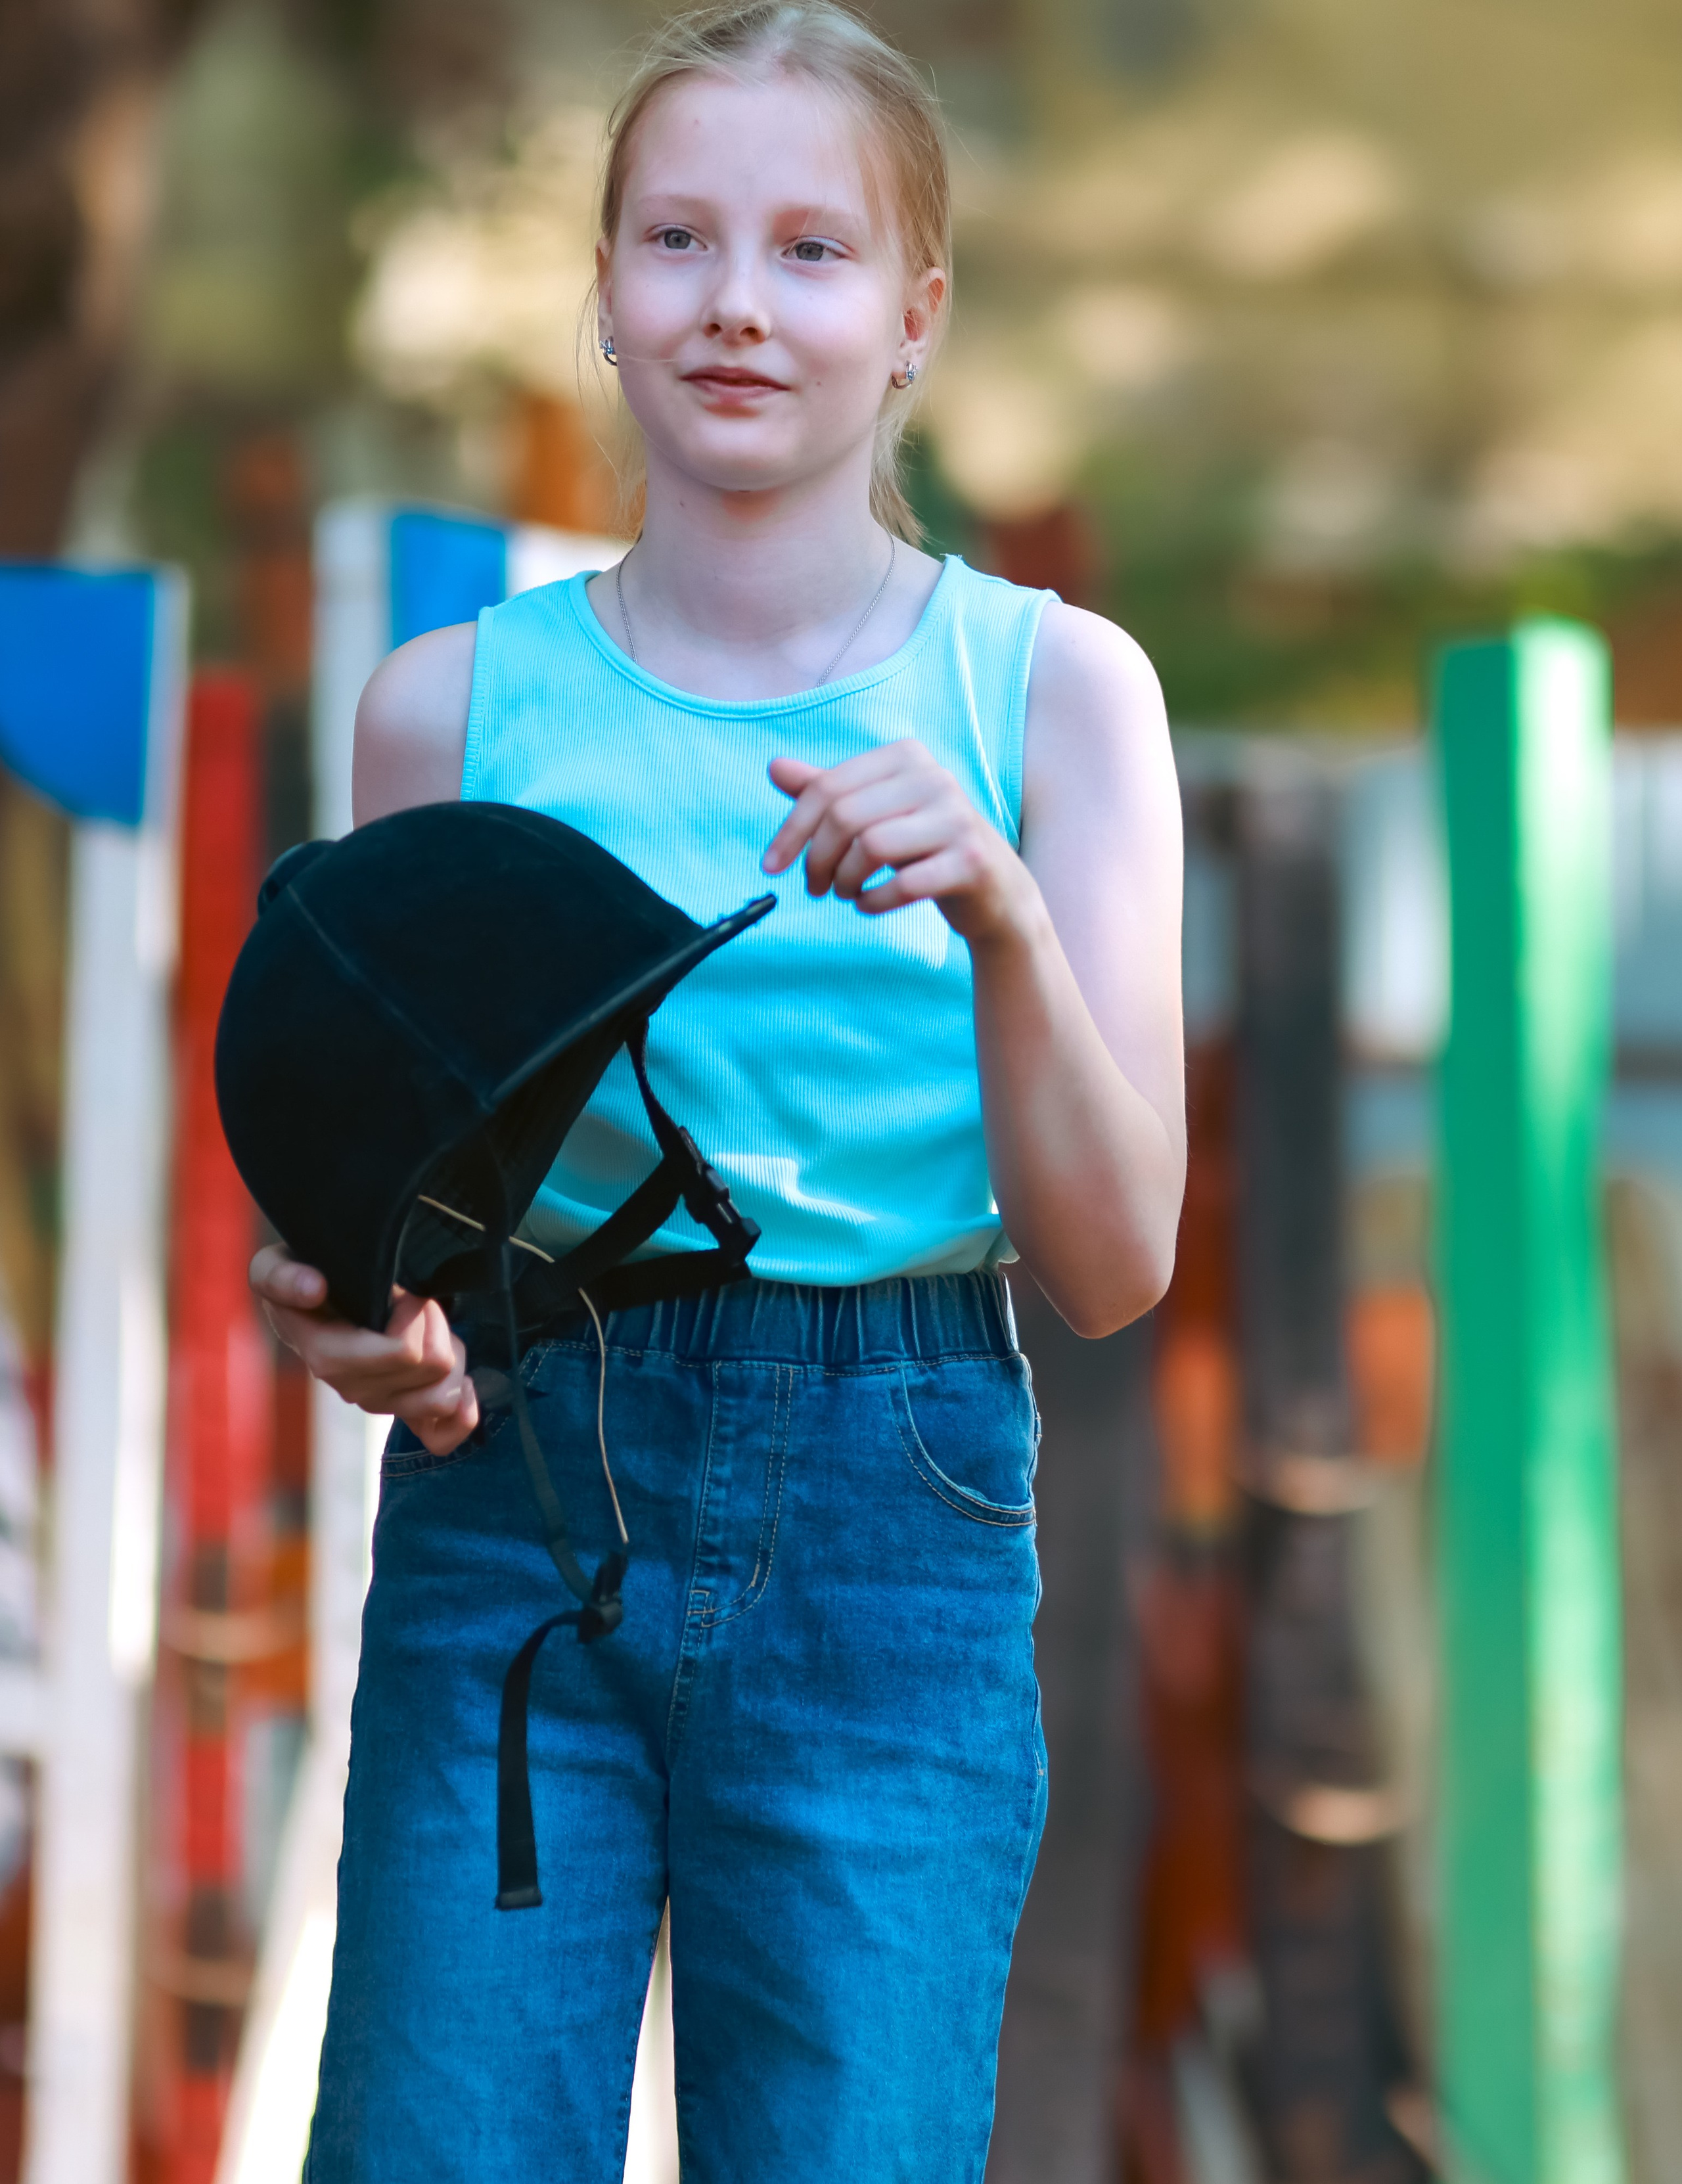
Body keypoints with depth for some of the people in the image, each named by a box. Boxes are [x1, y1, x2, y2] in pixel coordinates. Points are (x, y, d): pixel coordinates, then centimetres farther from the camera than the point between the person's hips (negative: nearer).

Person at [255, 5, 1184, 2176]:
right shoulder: (458, 699, 2)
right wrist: (345, 1311, -10)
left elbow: (1114, 1264, -4)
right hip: (513, 1496, 1)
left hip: (891, 1522, 0)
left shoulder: (1053, 685, 0)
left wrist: (999, 912, -20)